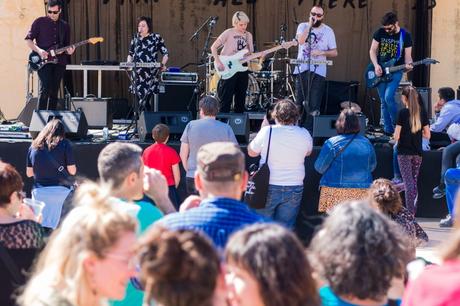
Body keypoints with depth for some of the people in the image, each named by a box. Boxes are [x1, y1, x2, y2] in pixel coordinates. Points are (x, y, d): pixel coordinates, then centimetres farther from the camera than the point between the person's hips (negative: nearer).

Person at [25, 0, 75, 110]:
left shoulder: (65, 26, 14)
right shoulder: (40, 22, 2)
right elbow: (28, 39, 0)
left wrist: (68, 50, -3)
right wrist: (39, 50, -15)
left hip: (59, 61, 4)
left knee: (54, 91, 6)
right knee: (45, 89, -16)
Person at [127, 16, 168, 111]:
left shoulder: (156, 38, 3)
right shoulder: (135, 38, 14)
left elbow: (165, 53, 7)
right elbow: (130, 53, 23)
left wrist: (163, 64, -8)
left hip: (150, 74, -3)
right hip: (137, 74, 3)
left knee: (146, 98, -10)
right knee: (139, 97, 0)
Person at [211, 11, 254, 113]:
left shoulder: (248, 35, 11)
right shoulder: (228, 33, -6)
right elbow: (213, 47, -4)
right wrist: (218, 62, -15)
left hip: (242, 69, 5)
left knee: (240, 100, 9)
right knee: (226, 100, -6)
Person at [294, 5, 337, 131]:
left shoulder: (328, 31, 4)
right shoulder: (303, 26, 7)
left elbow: (334, 53, 5)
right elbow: (301, 41, -13)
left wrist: (321, 52, -13)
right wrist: (310, 25, -13)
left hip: (318, 72, -1)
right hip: (302, 69, 1)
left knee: (313, 106, -6)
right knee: (299, 103, 5)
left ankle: (309, 132, -2)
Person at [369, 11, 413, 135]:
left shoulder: (405, 35, -6)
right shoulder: (380, 32, -2)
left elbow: (407, 55, -2)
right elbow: (372, 50, 4)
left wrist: (408, 64, -24)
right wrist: (376, 65, -11)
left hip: (395, 71, -3)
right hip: (380, 71, 3)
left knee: (388, 97, -20)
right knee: (383, 101, 3)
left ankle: (397, 124, -2)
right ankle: (388, 130, 11)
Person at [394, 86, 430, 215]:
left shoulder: (402, 113, -11)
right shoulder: (422, 113, 1)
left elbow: (396, 136, -11)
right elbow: (427, 135, 4)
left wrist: (395, 136, 11)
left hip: (404, 153, -4)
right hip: (417, 153, 4)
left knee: (408, 183, -4)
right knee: (414, 182, 13)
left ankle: (410, 212, -9)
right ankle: (414, 211, 16)